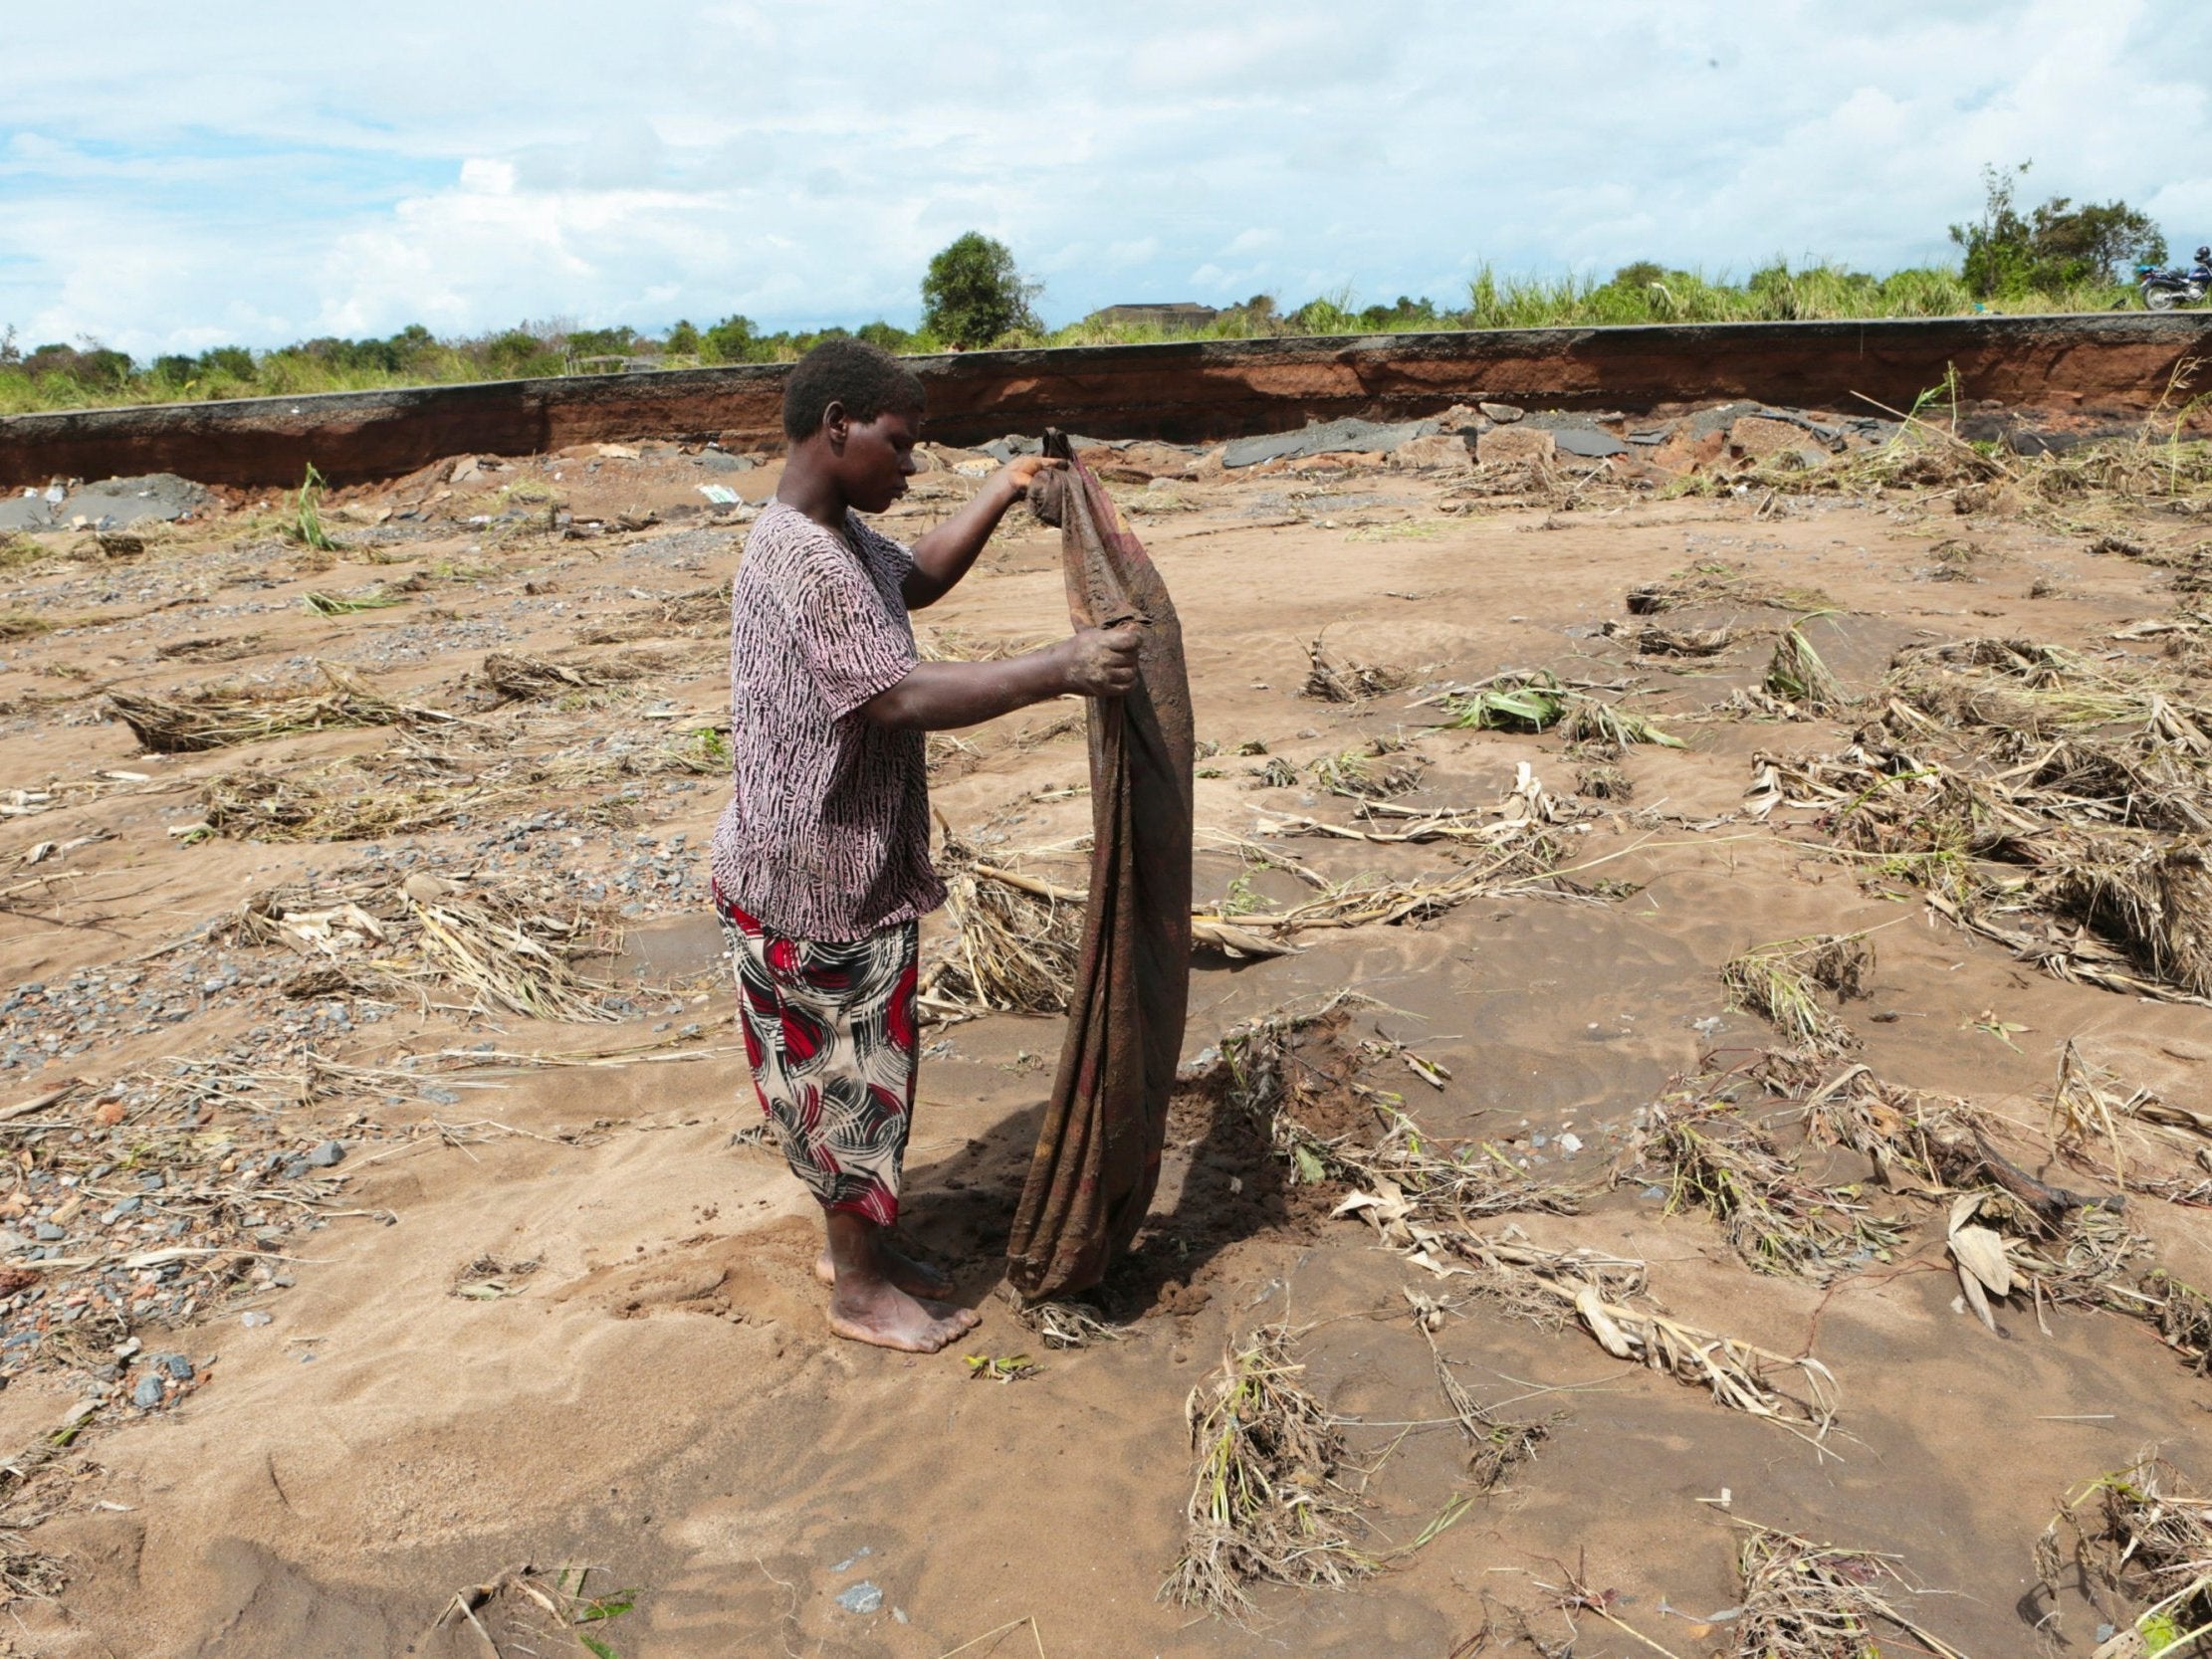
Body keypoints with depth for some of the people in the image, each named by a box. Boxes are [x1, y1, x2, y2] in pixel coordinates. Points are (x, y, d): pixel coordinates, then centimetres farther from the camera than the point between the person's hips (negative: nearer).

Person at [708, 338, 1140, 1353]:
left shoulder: (842, 537, 7)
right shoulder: (805, 564, -26)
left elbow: (920, 577, 25)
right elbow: (901, 698, -35)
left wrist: (1002, 493, 14)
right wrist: (1058, 671, -38)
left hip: (851, 861, 10)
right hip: (816, 881, -10)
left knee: (857, 1068, 21)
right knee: (848, 1076, 6)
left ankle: (856, 1244, 39)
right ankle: (860, 1291, 24)